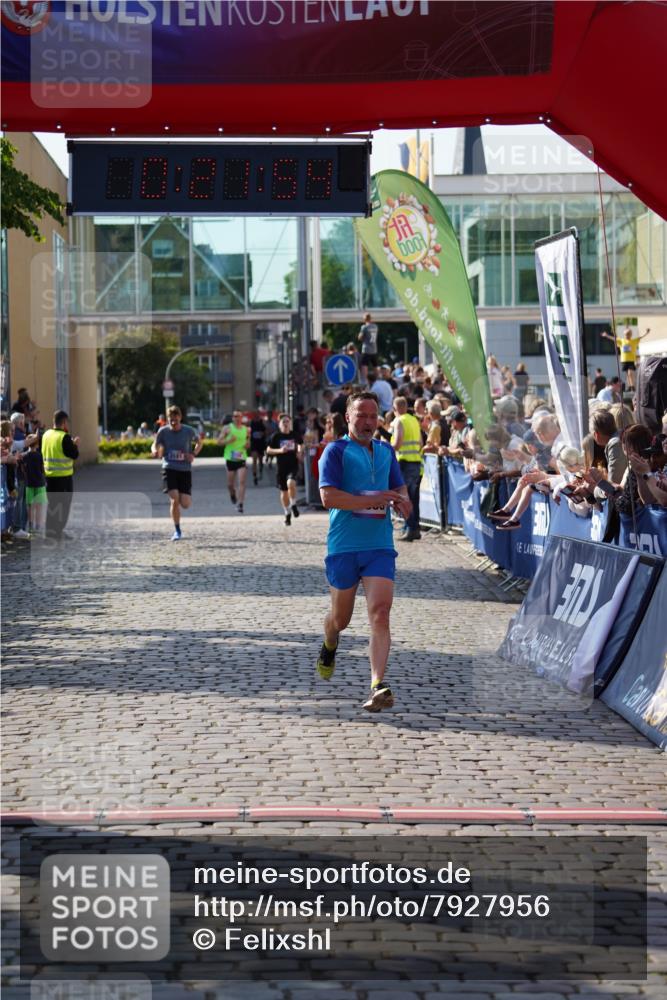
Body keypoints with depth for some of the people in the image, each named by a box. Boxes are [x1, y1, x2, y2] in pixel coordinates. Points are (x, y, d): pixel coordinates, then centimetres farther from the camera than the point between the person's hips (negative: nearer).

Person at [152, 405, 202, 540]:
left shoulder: (189, 431, -3)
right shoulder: (163, 431, -3)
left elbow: (199, 443, 14)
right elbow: (155, 445, 8)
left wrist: (193, 454, -5)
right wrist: (155, 451, -17)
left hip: (185, 470, 1)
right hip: (169, 469, -1)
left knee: (185, 504, -5)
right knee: (174, 500, -17)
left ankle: (184, 497, 36)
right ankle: (177, 531, -1)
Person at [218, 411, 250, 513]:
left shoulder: (246, 430, 6)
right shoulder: (228, 428, -1)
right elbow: (219, 441, 0)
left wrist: (248, 445, -1)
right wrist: (228, 440, -18)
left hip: (242, 458, 1)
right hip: (230, 458, 0)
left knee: (241, 481, -14)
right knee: (230, 483, 8)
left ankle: (240, 504, -14)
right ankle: (232, 493, 42)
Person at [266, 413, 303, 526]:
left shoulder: (295, 435, 1)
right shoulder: (276, 436, -3)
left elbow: (300, 444, 20)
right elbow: (268, 450, 0)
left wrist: (299, 451, 0)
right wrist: (280, 450, -15)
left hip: (293, 465, -1)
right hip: (281, 467, 1)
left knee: (291, 483, -28)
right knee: (284, 491, 9)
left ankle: (293, 504, -3)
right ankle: (287, 514, 26)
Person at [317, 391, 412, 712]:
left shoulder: (386, 451, 13)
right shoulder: (336, 451, -4)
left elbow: (400, 488, 25)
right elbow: (328, 496, -16)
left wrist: (401, 501, 0)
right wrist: (373, 500, -19)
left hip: (380, 546, 3)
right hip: (343, 546, -3)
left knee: (380, 614, -14)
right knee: (341, 618, 13)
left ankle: (378, 686, -20)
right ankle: (329, 648, 48)